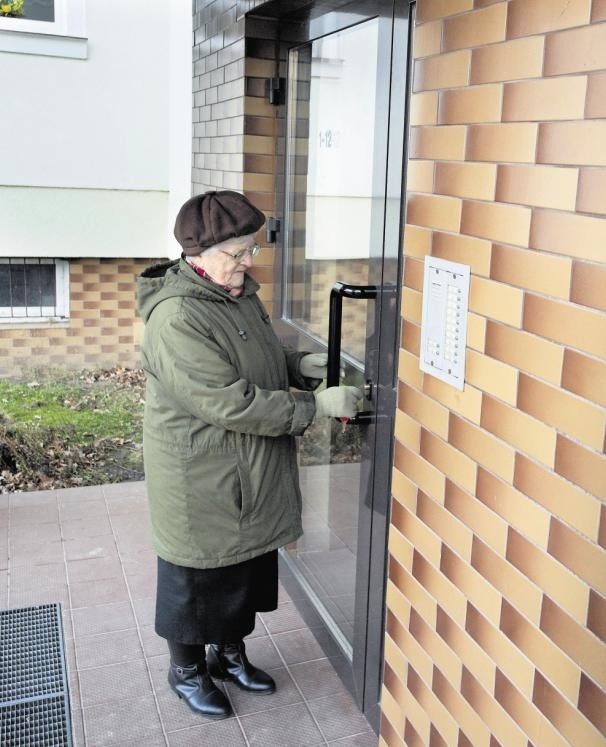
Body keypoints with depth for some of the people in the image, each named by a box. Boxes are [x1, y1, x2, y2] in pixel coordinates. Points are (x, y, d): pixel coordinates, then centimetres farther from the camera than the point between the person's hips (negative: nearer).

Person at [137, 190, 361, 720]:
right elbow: (232, 404, -30)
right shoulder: (176, 319, -26)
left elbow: (266, 356, 18)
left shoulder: (241, 294, 3)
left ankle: (230, 652, 46)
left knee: (249, 568, 22)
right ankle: (187, 670, 37)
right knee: (198, 578, 13)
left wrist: (301, 365, -4)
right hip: (200, 484, -8)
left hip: (250, 477, 8)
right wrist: (317, 406, -27)